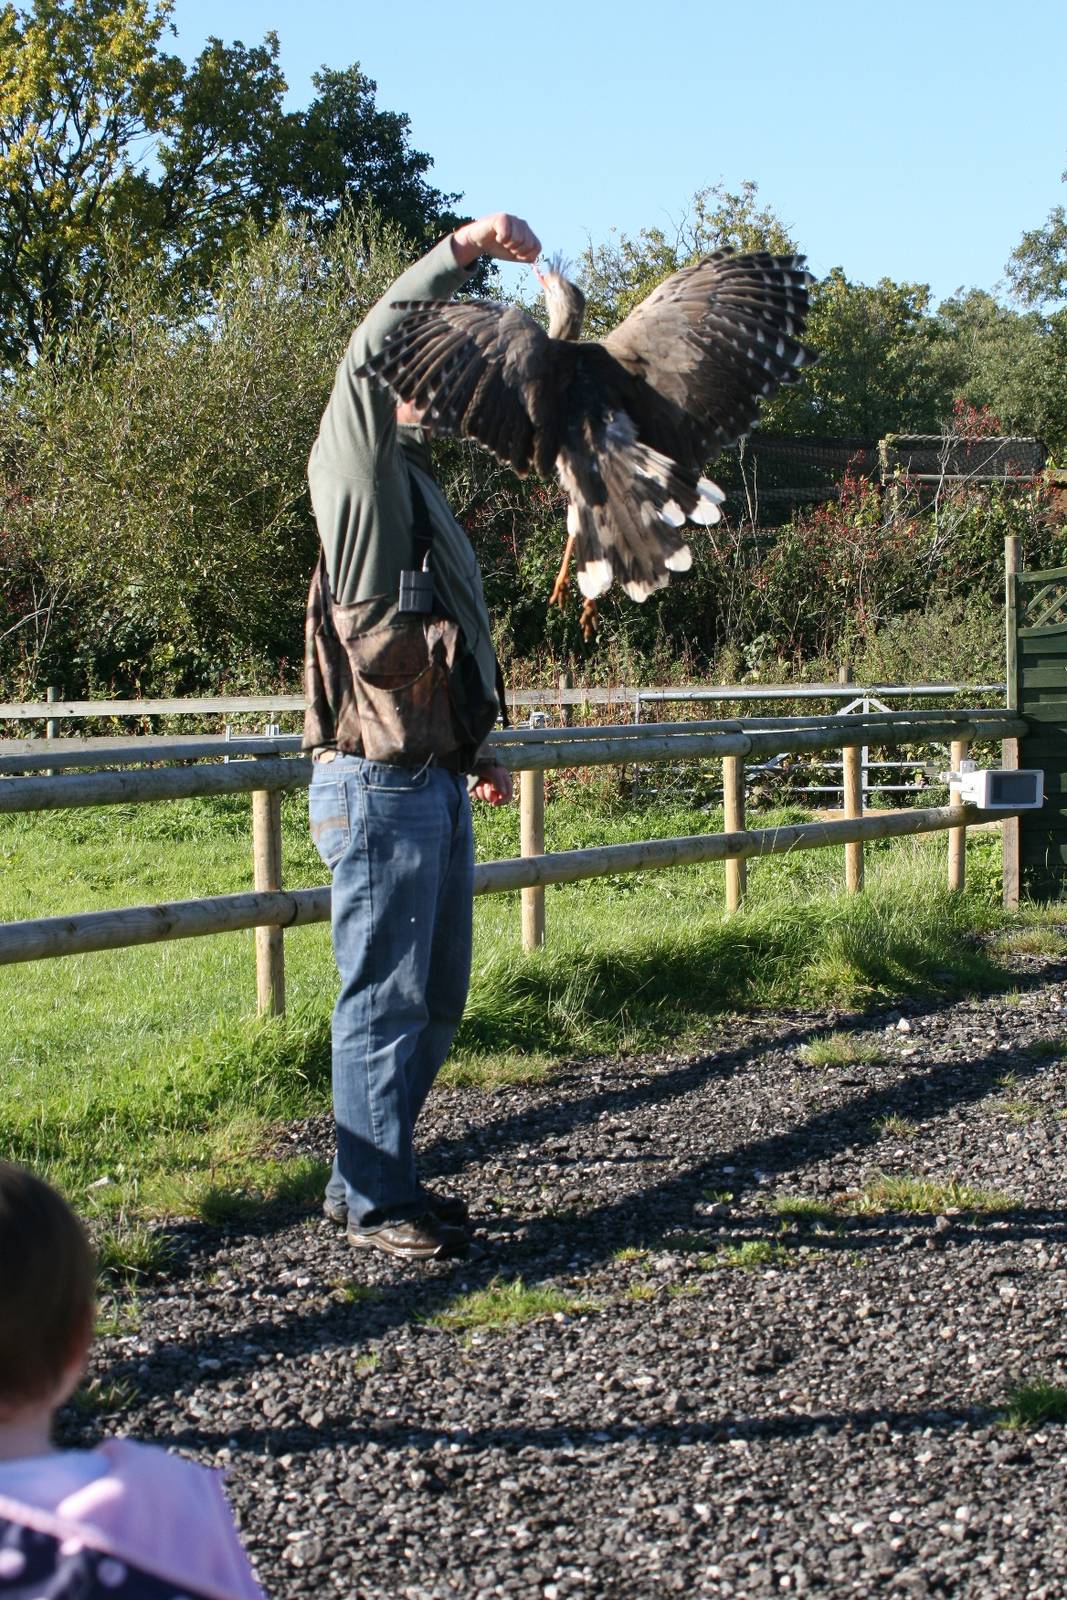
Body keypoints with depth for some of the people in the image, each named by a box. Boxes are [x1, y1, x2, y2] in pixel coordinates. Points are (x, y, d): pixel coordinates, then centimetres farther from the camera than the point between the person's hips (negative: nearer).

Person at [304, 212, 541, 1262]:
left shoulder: (417, 488, 22)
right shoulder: (359, 473, -5)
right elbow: (367, 358, -24)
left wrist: (476, 752, 22)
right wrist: (460, 251, -25)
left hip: (435, 780, 10)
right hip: (379, 784, -9)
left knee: (436, 997, 13)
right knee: (385, 998, -5)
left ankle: (370, 1179, 23)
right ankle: (375, 1203, 3)